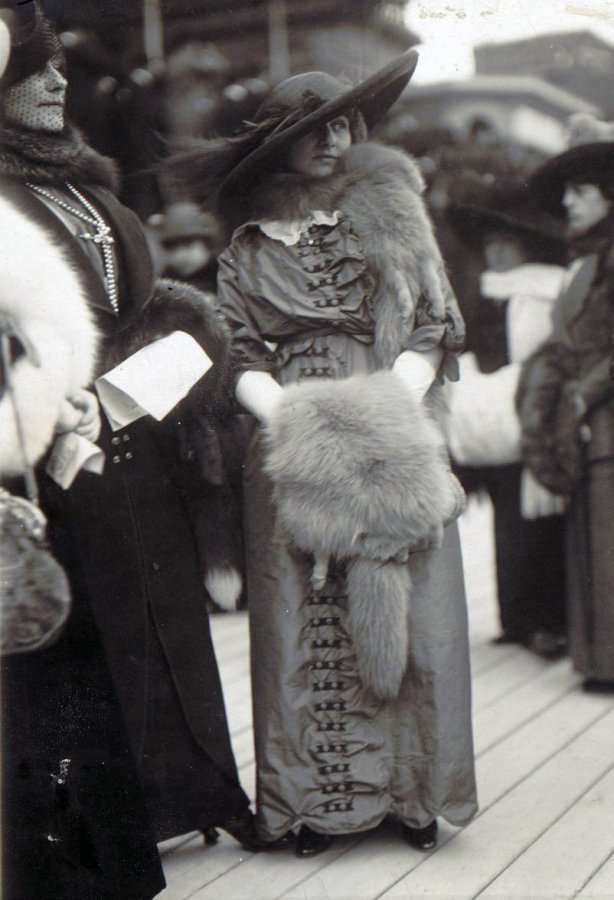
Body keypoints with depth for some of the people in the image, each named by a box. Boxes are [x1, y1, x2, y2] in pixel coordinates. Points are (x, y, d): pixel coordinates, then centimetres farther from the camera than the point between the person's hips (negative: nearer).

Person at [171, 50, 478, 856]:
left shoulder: (390, 219, 8)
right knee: (302, 620, -1)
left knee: (401, 614, -1)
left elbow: (433, 331, 5)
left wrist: (388, 409, -9)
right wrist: (291, 417, -12)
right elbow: (240, 359, 6)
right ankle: (315, 797, 7)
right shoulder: (249, 250, 9)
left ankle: (411, 790, 9)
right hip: (291, 456, 0)